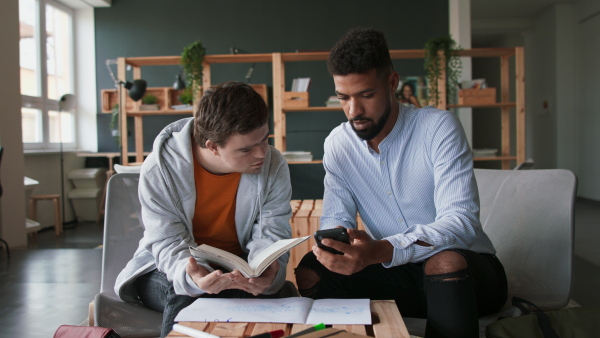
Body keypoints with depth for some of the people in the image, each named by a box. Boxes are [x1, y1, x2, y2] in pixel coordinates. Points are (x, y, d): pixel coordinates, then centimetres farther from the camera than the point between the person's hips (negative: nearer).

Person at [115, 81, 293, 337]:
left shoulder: (273, 167, -13)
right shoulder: (159, 169, -20)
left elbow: (271, 235, -13)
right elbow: (169, 244, -21)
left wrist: (266, 270, -37)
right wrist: (193, 277, -44)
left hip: (236, 273, 1)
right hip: (169, 270, -1)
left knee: (239, 294, -31)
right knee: (186, 295, -33)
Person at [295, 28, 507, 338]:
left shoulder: (439, 128, -17)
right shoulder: (338, 144, -1)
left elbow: (461, 221, -27)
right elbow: (335, 218, 0)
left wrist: (381, 251, -44)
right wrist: (332, 242, -28)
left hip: (463, 269, -3)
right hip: (397, 272, 4)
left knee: (446, 263, -38)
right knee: (309, 273, -17)